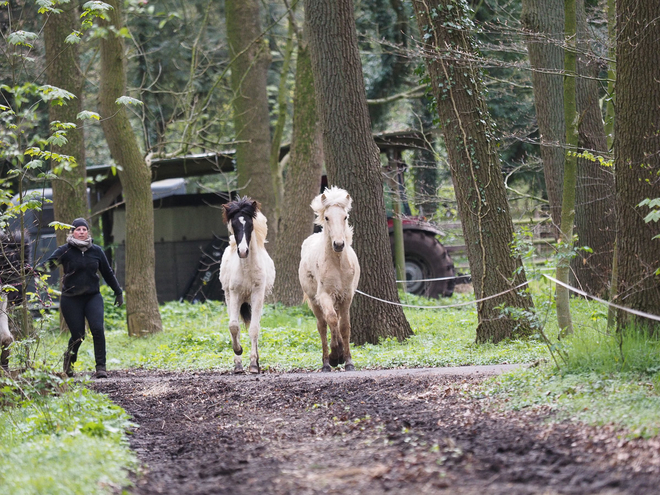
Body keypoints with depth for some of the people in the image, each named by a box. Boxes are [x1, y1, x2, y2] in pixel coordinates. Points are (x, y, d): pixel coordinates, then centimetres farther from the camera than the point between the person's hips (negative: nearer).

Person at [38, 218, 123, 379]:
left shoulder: (96, 251, 5)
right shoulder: (65, 250, -4)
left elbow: (107, 273, 14)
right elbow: (49, 263, -18)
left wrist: (118, 292, 18)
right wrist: (35, 269, -38)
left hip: (93, 297, 2)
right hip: (71, 299, -2)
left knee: (98, 329, -16)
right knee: (78, 335, -2)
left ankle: (101, 367, -10)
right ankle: (68, 364, 26)